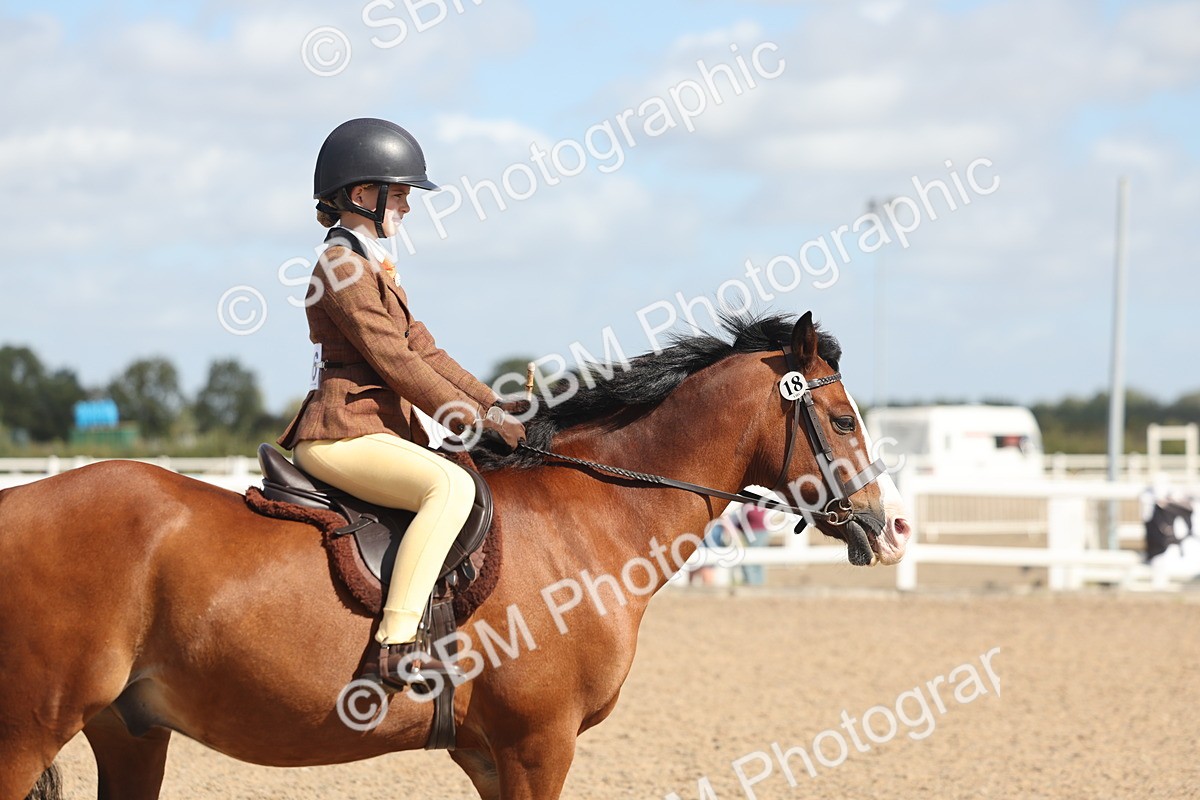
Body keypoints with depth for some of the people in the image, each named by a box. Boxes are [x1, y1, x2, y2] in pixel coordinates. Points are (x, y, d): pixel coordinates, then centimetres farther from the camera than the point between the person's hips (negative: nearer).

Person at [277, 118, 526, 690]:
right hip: (341, 435, -11)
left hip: (381, 430, 11)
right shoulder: (343, 268, -9)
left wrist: (491, 406, 6)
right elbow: (394, 361, -15)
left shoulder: (374, 269, 23)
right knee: (452, 486, -32)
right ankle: (394, 646, -39)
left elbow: (425, 351, 18)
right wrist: (472, 417, -14)